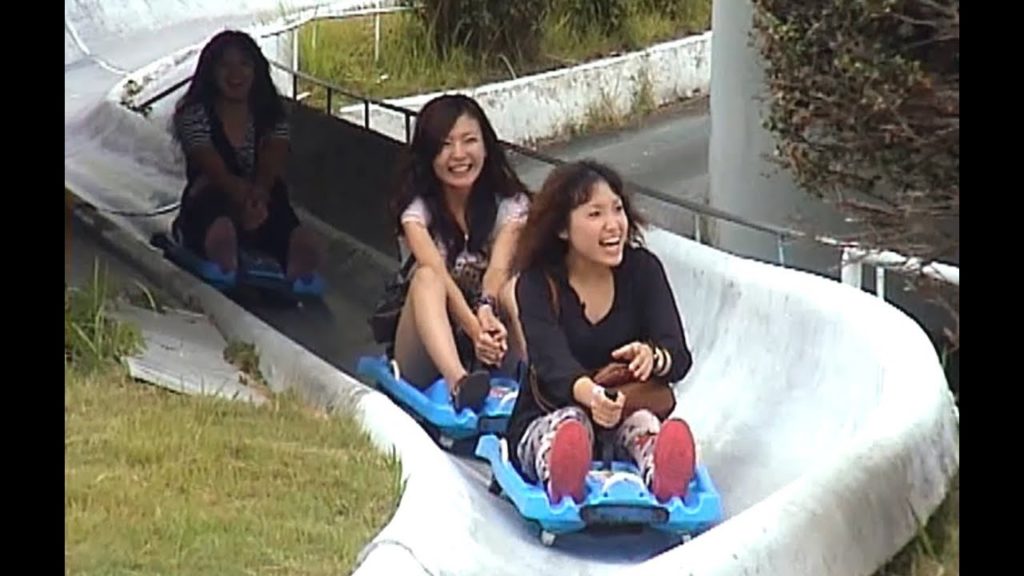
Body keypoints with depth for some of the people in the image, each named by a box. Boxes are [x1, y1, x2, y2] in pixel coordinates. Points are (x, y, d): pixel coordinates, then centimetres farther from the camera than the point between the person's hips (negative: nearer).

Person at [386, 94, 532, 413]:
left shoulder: (509, 204, 2)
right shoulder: (416, 207, -3)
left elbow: (498, 270, -17)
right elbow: (437, 274, -22)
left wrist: (487, 312, -40)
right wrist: (473, 327, -40)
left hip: (487, 359, 2)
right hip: (426, 356, -1)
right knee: (426, 277, -30)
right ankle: (459, 383, -58)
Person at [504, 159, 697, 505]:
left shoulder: (643, 269, -1)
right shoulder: (537, 284, -9)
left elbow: (680, 356, -12)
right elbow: (552, 362, -28)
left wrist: (653, 357, -39)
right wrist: (589, 395, -53)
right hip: (546, 421, -1)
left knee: (642, 421, -33)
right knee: (571, 421, -35)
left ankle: (662, 475, -69)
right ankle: (560, 481, -72)